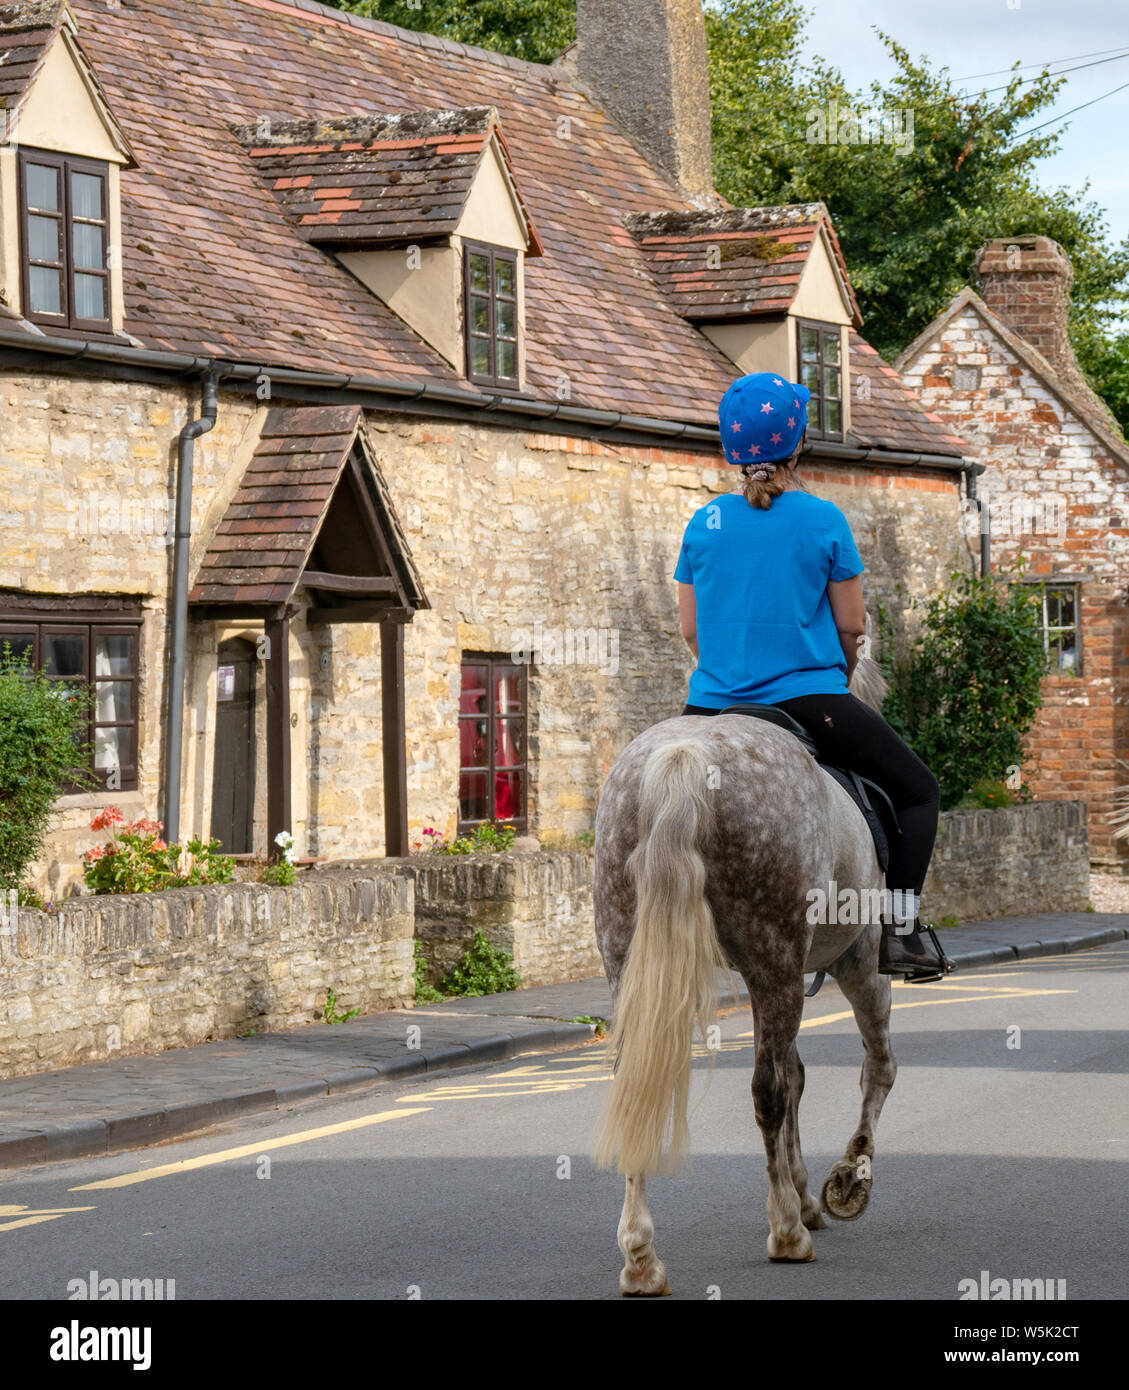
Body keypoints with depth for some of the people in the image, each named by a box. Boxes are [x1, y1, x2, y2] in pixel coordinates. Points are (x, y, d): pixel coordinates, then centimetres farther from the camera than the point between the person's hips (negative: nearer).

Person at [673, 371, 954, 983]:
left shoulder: (705, 522, 4)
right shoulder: (822, 519, -5)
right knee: (917, 790, 12)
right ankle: (900, 930, 2)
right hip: (812, 701, -3)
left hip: (714, 705, 4)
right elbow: (851, 625, -2)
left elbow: (690, 627, 9)